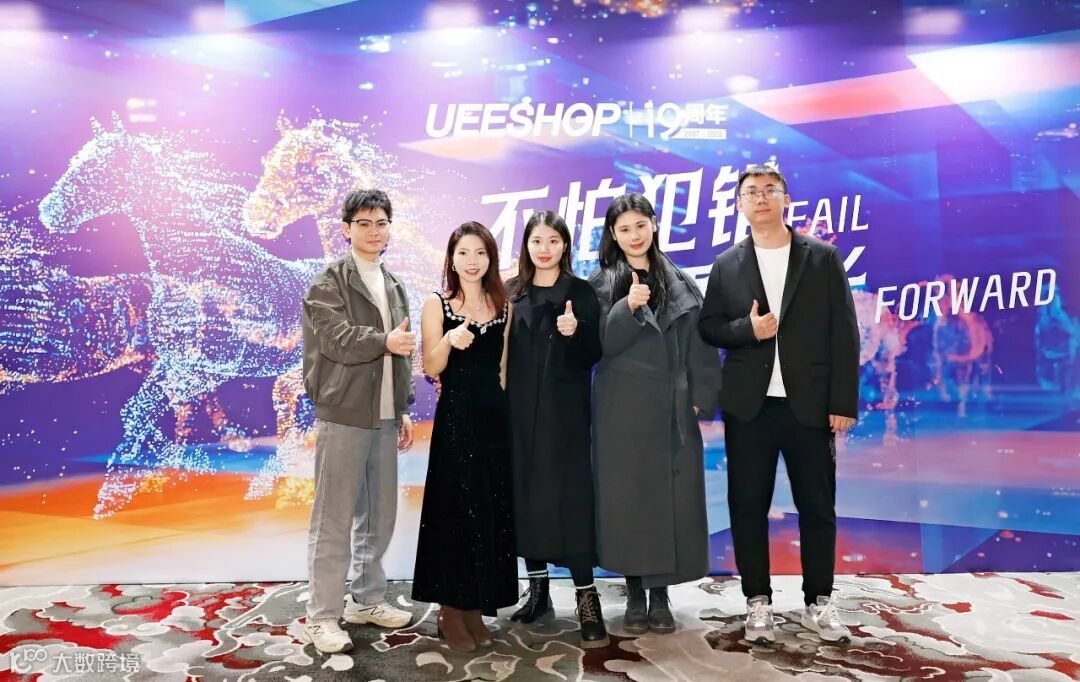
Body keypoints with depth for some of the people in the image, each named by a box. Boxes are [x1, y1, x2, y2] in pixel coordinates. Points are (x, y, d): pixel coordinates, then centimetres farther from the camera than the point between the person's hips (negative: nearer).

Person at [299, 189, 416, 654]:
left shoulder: (394, 286, 17)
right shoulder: (328, 282, -3)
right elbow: (336, 338, -17)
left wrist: (404, 409, 15)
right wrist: (384, 341, -14)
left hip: (384, 417, 7)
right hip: (342, 415, -6)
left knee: (380, 516, 12)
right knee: (333, 520, -1)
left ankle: (366, 600, 27)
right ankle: (322, 616, 9)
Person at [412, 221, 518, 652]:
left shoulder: (504, 306, 9)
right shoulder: (437, 305, -1)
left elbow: (505, 365, 13)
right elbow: (431, 369, -6)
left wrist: (510, 407, 5)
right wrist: (449, 340, -24)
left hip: (496, 416, 4)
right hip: (456, 417, -4)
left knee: (493, 512, 7)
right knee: (455, 511, 1)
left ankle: (476, 608, 21)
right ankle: (451, 612, 14)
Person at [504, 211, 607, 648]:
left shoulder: (581, 293, 1)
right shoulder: (511, 293, 8)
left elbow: (593, 355, -2)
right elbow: (500, 351, 8)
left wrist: (574, 333, -21)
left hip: (565, 412, -3)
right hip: (520, 411, 3)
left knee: (569, 497, -5)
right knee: (525, 495, 7)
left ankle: (587, 599, 2)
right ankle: (537, 590, 21)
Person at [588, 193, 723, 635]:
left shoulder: (681, 284, 9)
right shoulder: (601, 284, 4)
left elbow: (698, 345, 7)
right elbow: (601, 342, -8)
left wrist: (700, 398, -1)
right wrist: (628, 306, -23)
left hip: (671, 409, 2)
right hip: (621, 409, -1)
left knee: (671, 497, 2)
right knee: (626, 496, 1)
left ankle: (660, 595, 15)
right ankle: (635, 595, 14)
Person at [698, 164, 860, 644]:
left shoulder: (823, 258, 4)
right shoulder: (726, 266, 8)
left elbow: (844, 334, 0)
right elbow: (708, 327, 7)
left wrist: (843, 402, -6)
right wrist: (746, 327, -13)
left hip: (809, 404, -1)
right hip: (748, 407, 1)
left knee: (818, 507, 8)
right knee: (747, 507, 6)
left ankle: (818, 603, 24)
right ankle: (758, 602, 20)